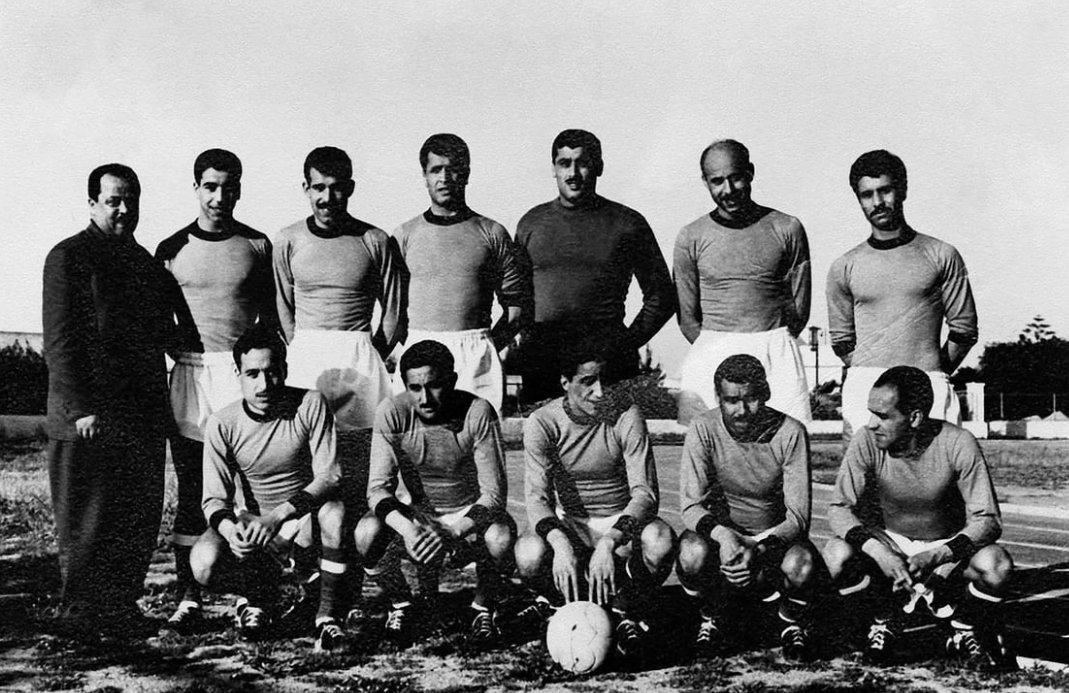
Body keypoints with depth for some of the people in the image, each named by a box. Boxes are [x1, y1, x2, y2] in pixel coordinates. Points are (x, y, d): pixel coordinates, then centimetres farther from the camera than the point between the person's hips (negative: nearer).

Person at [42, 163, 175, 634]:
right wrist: (80, 408, -18)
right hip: (91, 415, -7)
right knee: (87, 521, 1)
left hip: (145, 415, 7)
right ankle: (81, 614, 12)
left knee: (141, 519, 10)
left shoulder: (144, 260, 17)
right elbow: (59, 341, -11)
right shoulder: (69, 257, -4)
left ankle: (123, 606, 21)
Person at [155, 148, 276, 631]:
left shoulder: (258, 246, 7)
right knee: (191, 488, 2)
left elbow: (271, 318, 11)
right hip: (190, 372, 1)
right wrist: (168, 362, 3)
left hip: (244, 370, -1)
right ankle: (188, 596, 7)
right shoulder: (172, 249, 9)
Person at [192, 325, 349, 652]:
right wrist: (230, 529, -36)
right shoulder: (222, 424, -11)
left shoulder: (310, 405, -15)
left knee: (334, 511, -36)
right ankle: (260, 593, 6)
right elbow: (214, 499, -11)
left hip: (305, 514, -1)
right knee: (204, 563, -28)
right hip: (248, 519, 2)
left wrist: (276, 517, -35)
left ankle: (328, 615, -19)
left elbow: (329, 478, -20)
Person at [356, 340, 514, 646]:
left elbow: (494, 494, -24)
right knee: (367, 532, -27)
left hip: (470, 514, -2)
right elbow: (378, 487, -19)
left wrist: (452, 532, -40)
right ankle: (400, 606, 3)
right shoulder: (392, 413, -18)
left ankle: (484, 608, -2)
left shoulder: (477, 413, -24)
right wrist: (407, 528, -39)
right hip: (415, 511, 2)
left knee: (501, 536, -34)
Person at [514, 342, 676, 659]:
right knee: (529, 555, -33)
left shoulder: (627, 418, -13)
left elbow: (644, 493, -20)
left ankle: (629, 614, -6)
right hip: (569, 524, 0)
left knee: (661, 540, -34)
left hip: (622, 521, 0)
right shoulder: (542, 423, -12)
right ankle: (559, 601, 2)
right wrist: (560, 543, -41)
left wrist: (609, 543, -38)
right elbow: (536, 496, -19)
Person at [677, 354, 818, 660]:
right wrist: (722, 534, -38)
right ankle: (711, 620, 1)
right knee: (693, 551, -33)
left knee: (802, 563, -34)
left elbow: (798, 516, -17)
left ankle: (792, 623, 3)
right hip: (720, 535, 1)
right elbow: (691, 506, -16)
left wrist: (759, 547, -35)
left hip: (775, 539, 0)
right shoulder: (703, 430, -12)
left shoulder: (790, 432, -14)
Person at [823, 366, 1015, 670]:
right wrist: (878, 552, -35)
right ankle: (885, 620, 2)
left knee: (997, 565, -32)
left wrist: (937, 556, -38)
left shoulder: (958, 445, -23)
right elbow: (839, 508, -17)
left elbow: (987, 520, -21)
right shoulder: (867, 442, -19)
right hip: (891, 543, 2)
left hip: (949, 546, -1)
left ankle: (965, 630, 0)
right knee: (836, 554, -28)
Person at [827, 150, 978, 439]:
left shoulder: (941, 256, 9)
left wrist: (934, 375, 7)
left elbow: (964, 329, 11)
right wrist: (868, 374, 7)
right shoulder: (844, 267, 12)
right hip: (865, 384, 1)